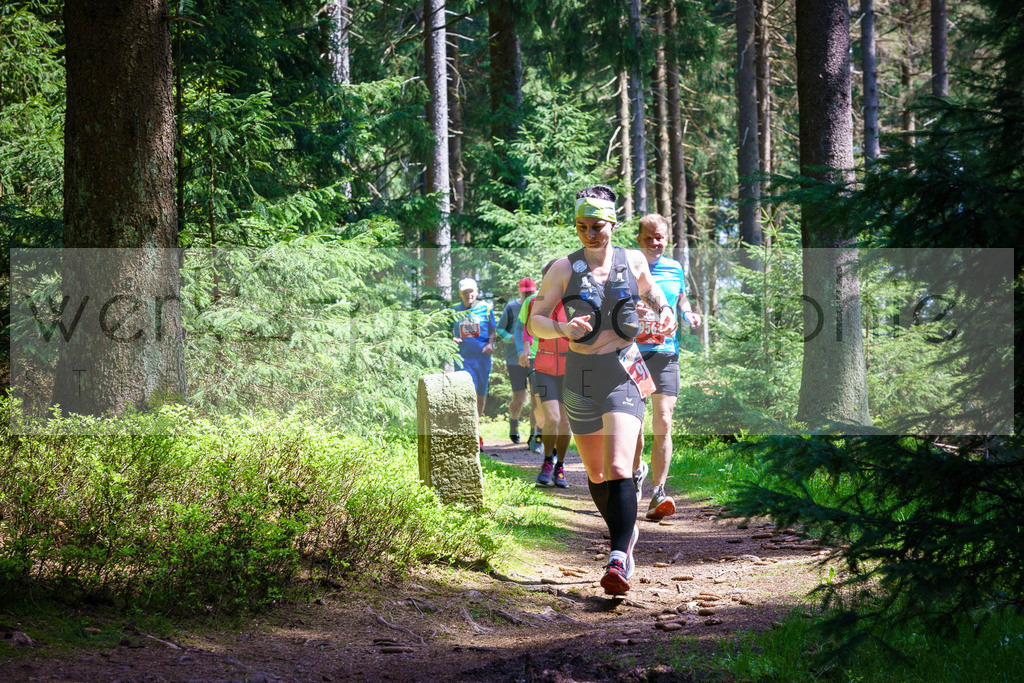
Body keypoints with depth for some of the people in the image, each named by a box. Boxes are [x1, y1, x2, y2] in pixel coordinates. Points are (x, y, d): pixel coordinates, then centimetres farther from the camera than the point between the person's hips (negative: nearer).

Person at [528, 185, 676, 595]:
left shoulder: (633, 261, 2)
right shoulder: (565, 269, -3)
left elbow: (651, 292, 23)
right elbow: (535, 321, -2)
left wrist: (665, 312, 2)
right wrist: (563, 329, -22)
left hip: (624, 372, -2)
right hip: (581, 376, 2)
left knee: (619, 468, -18)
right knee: (595, 472, 14)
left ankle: (618, 562, -25)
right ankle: (625, 533, 40)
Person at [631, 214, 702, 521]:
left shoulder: (674, 269, 11)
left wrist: (689, 315, 3)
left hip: (665, 353, 1)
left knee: (662, 423, -10)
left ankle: (658, 494, -11)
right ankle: (636, 471, 35)